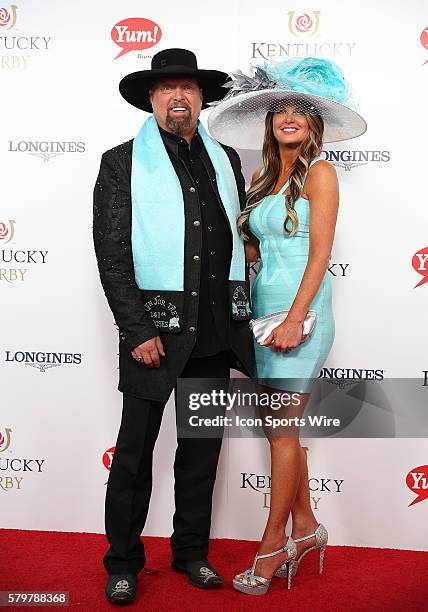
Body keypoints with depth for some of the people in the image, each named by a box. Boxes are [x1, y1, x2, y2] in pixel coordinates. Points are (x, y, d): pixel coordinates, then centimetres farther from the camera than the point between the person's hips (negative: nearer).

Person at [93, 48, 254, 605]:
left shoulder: (225, 160, 12)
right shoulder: (121, 163, -1)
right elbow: (111, 255, -6)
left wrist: (240, 314, 9)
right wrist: (138, 330, -12)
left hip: (216, 330, 5)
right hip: (155, 329, -4)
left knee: (203, 445, 14)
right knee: (135, 450, 6)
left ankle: (192, 552, 32)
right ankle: (123, 563, 25)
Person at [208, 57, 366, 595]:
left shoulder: (319, 172, -4)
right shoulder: (263, 176, 16)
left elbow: (320, 253, -12)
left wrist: (295, 319, -18)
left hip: (300, 307, -7)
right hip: (263, 304, 7)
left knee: (281, 428, -2)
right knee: (278, 424, 11)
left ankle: (273, 544, 13)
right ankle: (306, 529, 27)